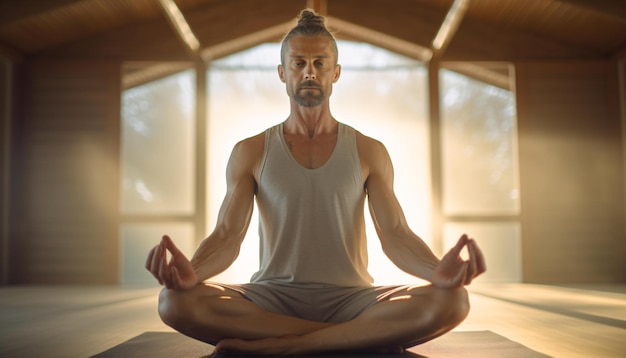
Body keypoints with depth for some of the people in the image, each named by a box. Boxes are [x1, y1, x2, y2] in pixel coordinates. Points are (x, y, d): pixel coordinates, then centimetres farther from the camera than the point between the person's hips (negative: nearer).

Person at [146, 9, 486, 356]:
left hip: (350, 297, 0)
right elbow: (227, 235, -3)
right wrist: (190, 271, -28)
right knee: (176, 300, -30)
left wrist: (437, 270, -27)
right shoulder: (250, 153, 7)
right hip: (274, 297, 1)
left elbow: (396, 235, -3)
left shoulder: (369, 152, 7)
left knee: (450, 301, -28)